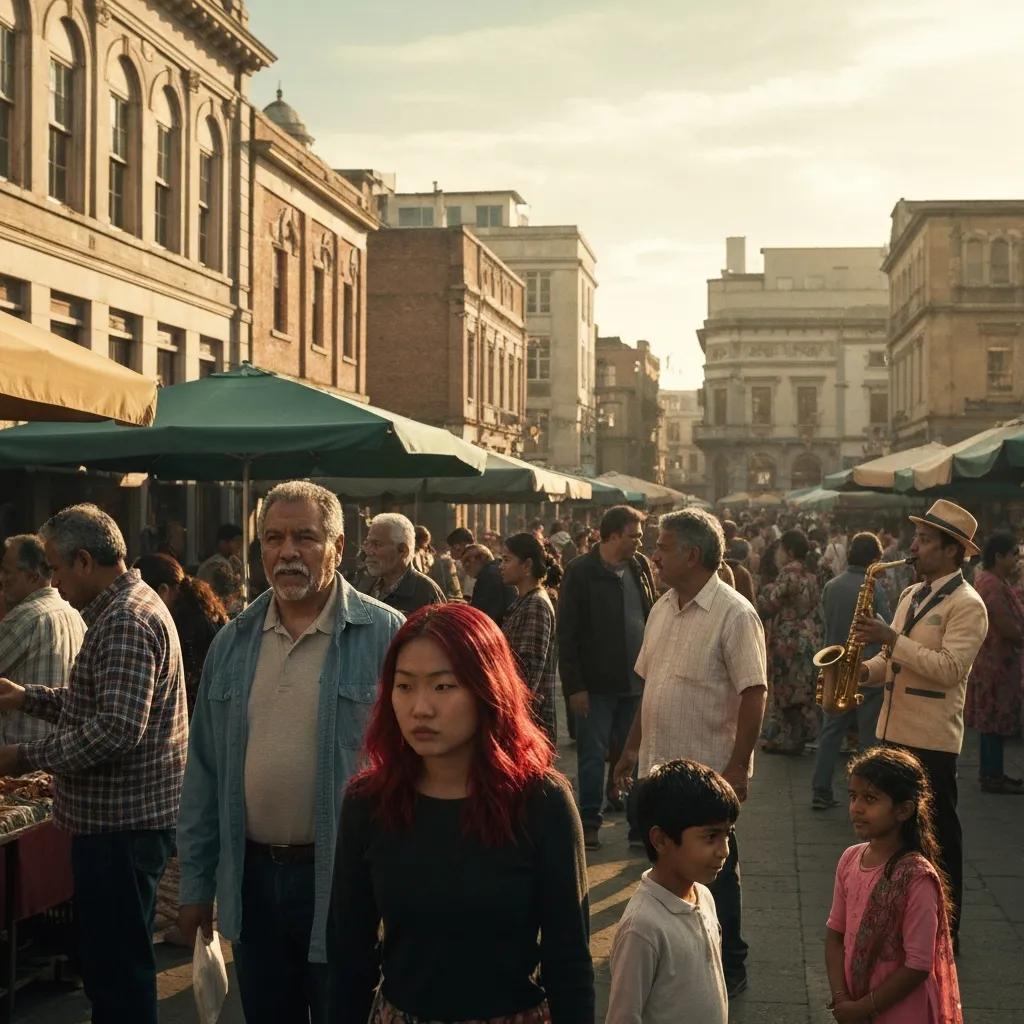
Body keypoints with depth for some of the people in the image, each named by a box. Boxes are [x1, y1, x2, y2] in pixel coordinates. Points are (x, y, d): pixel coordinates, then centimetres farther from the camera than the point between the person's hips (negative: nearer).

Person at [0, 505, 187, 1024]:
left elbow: (117, 728, -28)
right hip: (117, 815, 11)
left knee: (116, 967, -3)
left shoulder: (127, 621, -20)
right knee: (110, 961, 20)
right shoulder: (121, 609, 15)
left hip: (121, 824, -11)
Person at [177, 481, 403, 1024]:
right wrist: (196, 884, 10)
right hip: (252, 876, 5)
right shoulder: (232, 644, 6)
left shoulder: (384, 636, -9)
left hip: (343, 881, -4)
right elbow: (204, 771, 10)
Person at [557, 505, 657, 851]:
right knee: (593, 755, 4)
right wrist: (574, 685, -13)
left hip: (638, 681, 5)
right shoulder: (580, 573, -9)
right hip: (597, 684, -4)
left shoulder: (641, 567, 7)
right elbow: (567, 634, -9)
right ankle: (590, 823, 16)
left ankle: (641, 824, 17)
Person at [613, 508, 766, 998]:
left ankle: (728, 970, 20)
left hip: (709, 772, -7)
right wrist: (633, 747, 15)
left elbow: (753, 695, -18)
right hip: (659, 765, 7)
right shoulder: (663, 608, 9)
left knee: (714, 873, 6)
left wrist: (738, 767, -20)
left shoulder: (734, 614, -15)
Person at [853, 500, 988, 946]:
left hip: (931, 740, -8)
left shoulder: (967, 604, -12)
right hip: (894, 730, 8)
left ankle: (944, 927, 12)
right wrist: (866, 669, -1)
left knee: (937, 834, 2)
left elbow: (950, 668, -23)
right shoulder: (912, 595, 14)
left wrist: (892, 639, -24)